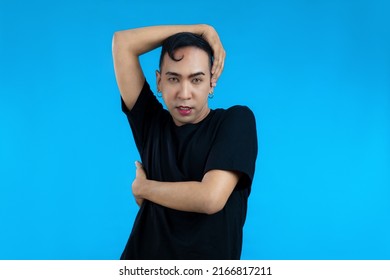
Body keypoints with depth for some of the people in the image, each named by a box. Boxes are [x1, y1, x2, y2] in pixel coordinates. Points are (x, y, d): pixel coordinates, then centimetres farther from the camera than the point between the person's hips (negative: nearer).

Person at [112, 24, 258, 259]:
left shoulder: (236, 120, -7)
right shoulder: (152, 123, 4)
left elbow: (210, 198, -18)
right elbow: (122, 42, 3)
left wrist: (141, 187, -3)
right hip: (142, 257, 4)